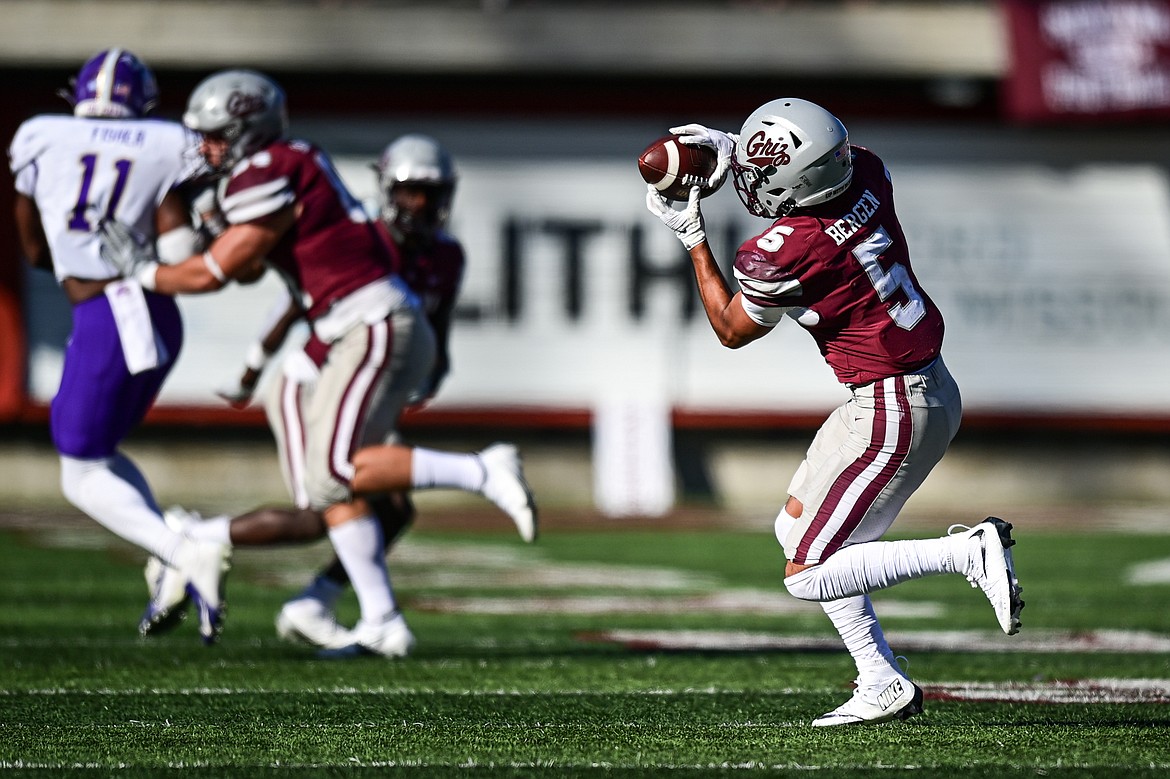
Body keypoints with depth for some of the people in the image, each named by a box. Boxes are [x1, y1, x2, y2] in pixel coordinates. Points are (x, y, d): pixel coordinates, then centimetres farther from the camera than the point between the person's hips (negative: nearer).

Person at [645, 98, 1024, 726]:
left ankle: (967, 550, -8)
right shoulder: (866, 175, -4)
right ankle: (883, 683, 19)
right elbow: (837, 163, 25)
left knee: (808, 574, -1)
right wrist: (732, 148, 16)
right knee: (796, 528, 18)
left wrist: (692, 238, 7)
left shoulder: (781, 255, -23)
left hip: (892, 413, -9)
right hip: (934, 389, 9)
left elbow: (731, 329, -1)